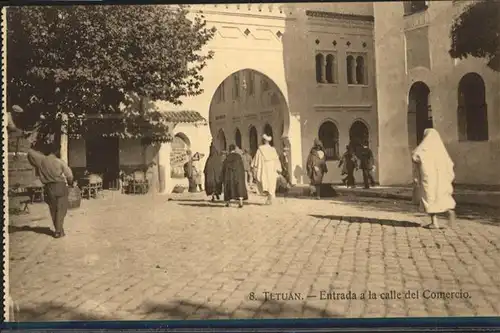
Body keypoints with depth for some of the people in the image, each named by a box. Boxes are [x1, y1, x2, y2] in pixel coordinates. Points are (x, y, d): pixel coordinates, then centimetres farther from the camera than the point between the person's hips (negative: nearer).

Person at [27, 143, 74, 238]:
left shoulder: (41, 160, 0)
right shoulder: (60, 162, -9)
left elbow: (30, 152, 11)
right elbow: (69, 175, -5)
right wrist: (70, 183, 15)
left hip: (49, 187, 4)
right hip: (60, 186, -3)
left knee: (53, 210, 14)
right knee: (61, 209, 2)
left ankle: (58, 229, 20)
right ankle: (59, 231, 0)